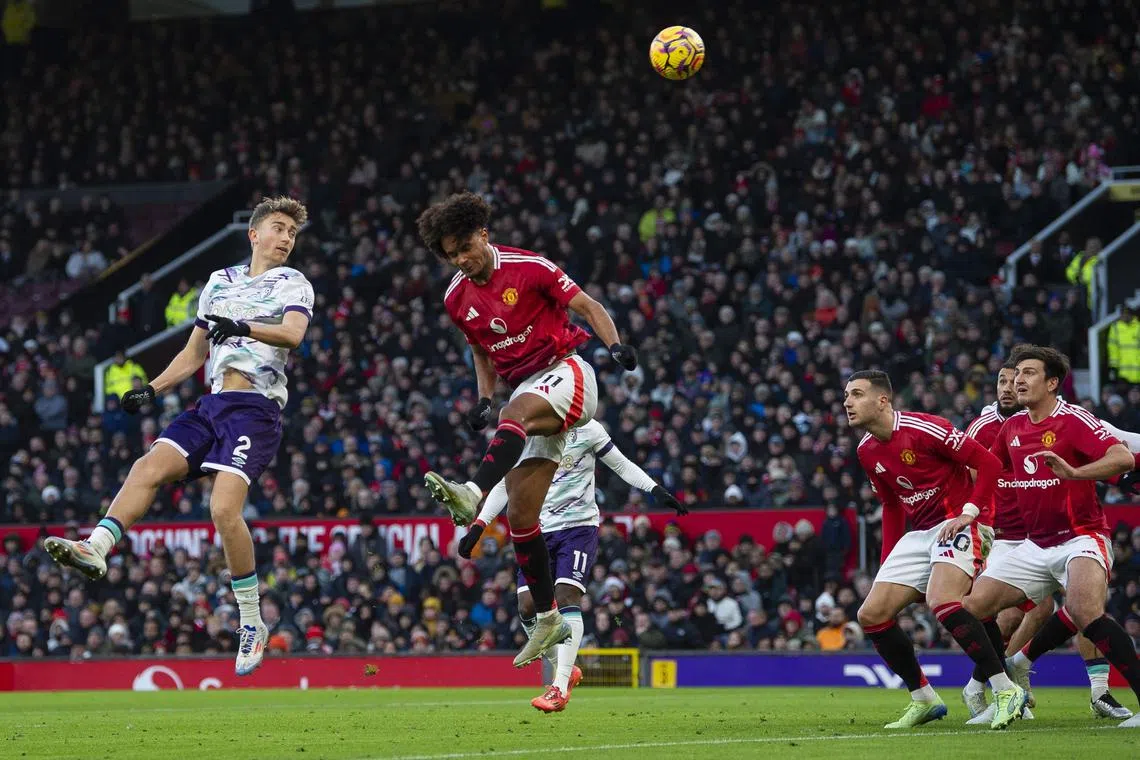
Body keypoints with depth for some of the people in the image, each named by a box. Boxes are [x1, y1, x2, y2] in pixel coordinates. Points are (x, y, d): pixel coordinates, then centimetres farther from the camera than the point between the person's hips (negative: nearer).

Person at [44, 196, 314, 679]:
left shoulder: (293, 283, 7)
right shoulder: (220, 280, 23)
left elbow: (293, 333, -14)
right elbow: (194, 353, 27)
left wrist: (243, 327, -32)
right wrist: (152, 390, 13)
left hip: (256, 407, -6)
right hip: (212, 404, 6)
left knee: (224, 507, -22)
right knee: (149, 467, -18)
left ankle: (252, 624, -12)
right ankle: (95, 549, -33)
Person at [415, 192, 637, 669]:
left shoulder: (528, 268, -9)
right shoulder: (456, 299, 7)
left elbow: (590, 308, -6)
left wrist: (614, 346, -24)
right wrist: (483, 399, 7)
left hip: (567, 373, -6)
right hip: (527, 395, 6)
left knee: (516, 413, -39)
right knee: (520, 513, -1)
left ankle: (473, 495, -63)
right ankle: (548, 619, 8)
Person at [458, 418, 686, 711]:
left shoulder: (585, 429, -3)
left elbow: (622, 465, 5)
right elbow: (504, 485, 16)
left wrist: (658, 491, -7)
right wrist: (477, 527, 11)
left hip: (579, 525, -4)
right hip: (539, 530, 4)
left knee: (566, 596, -20)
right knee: (528, 605, -8)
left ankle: (560, 687, -25)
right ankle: (565, 670, 13)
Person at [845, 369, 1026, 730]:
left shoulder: (924, 429, -18)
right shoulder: (867, 451, 8)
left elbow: (988, 463, -15)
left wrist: (968, 513, -21)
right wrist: (886, 562, 16)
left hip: (959, 526, -8)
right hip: (920, 534, 9)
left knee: (941, 600, -32)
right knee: (871, 615, -1)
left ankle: (1007, 691, -25)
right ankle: (924, 699, 11)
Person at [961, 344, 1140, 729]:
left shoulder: (1073, 420, -12)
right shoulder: (1012, 427, 9)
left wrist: (1074, 473, -41)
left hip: (1081, 537, -7)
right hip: (1035, 545, 7)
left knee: (1084, 609, -34)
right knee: (973, 604, -2)